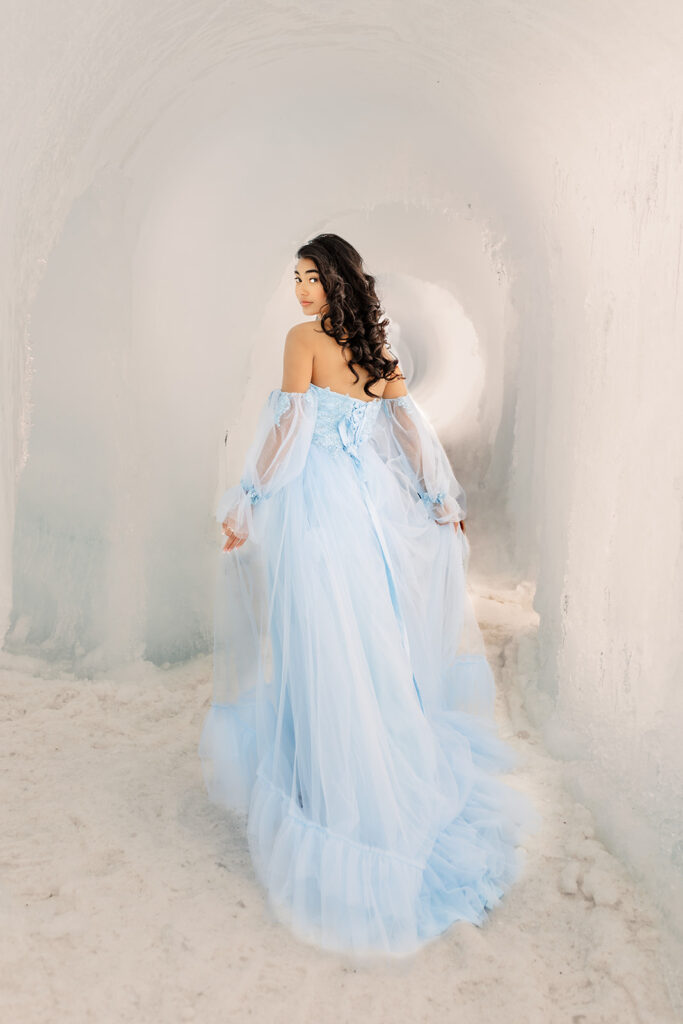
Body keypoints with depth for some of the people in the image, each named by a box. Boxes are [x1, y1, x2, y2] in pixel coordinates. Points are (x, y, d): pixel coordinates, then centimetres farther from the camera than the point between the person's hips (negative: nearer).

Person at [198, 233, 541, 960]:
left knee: (319, 652, 1)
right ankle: (397, 788, 29)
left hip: (313, 500, -7)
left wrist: (246, 505, -8)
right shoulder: (374, 347, 12)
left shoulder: (304, 337, -6)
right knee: (374, 647, 16)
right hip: (370, 500, 7)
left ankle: (331, 795, 11)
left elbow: (288, 427, -13)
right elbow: (411, 426, 10)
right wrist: (444, 503, 15)